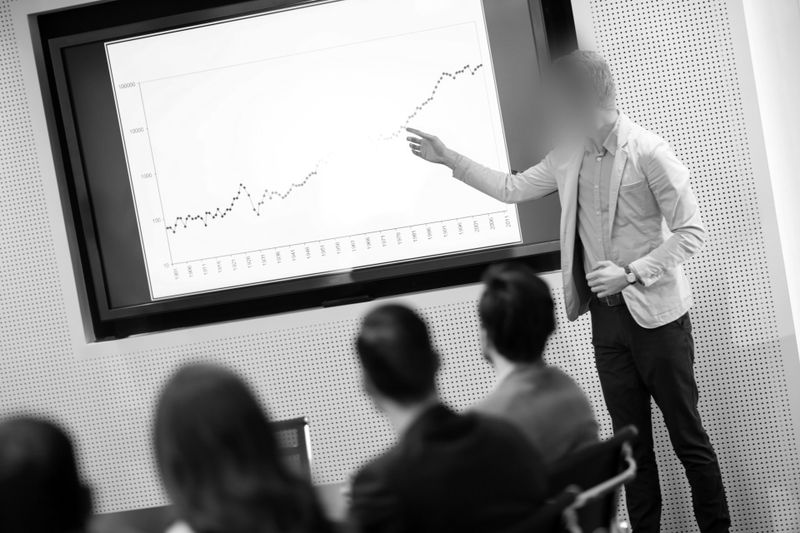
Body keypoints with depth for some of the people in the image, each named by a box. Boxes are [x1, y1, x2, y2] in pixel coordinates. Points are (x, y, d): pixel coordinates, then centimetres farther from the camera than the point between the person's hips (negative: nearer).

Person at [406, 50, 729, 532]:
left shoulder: (649, 153, -13)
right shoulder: (568, 158, 6)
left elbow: (691, 231, -13)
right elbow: (513, 188, 19)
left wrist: (631, 273, -21)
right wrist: (449, 159, 16)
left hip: (656, 315, -6)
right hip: (607, 316, 6)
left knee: (688, 437, 2)